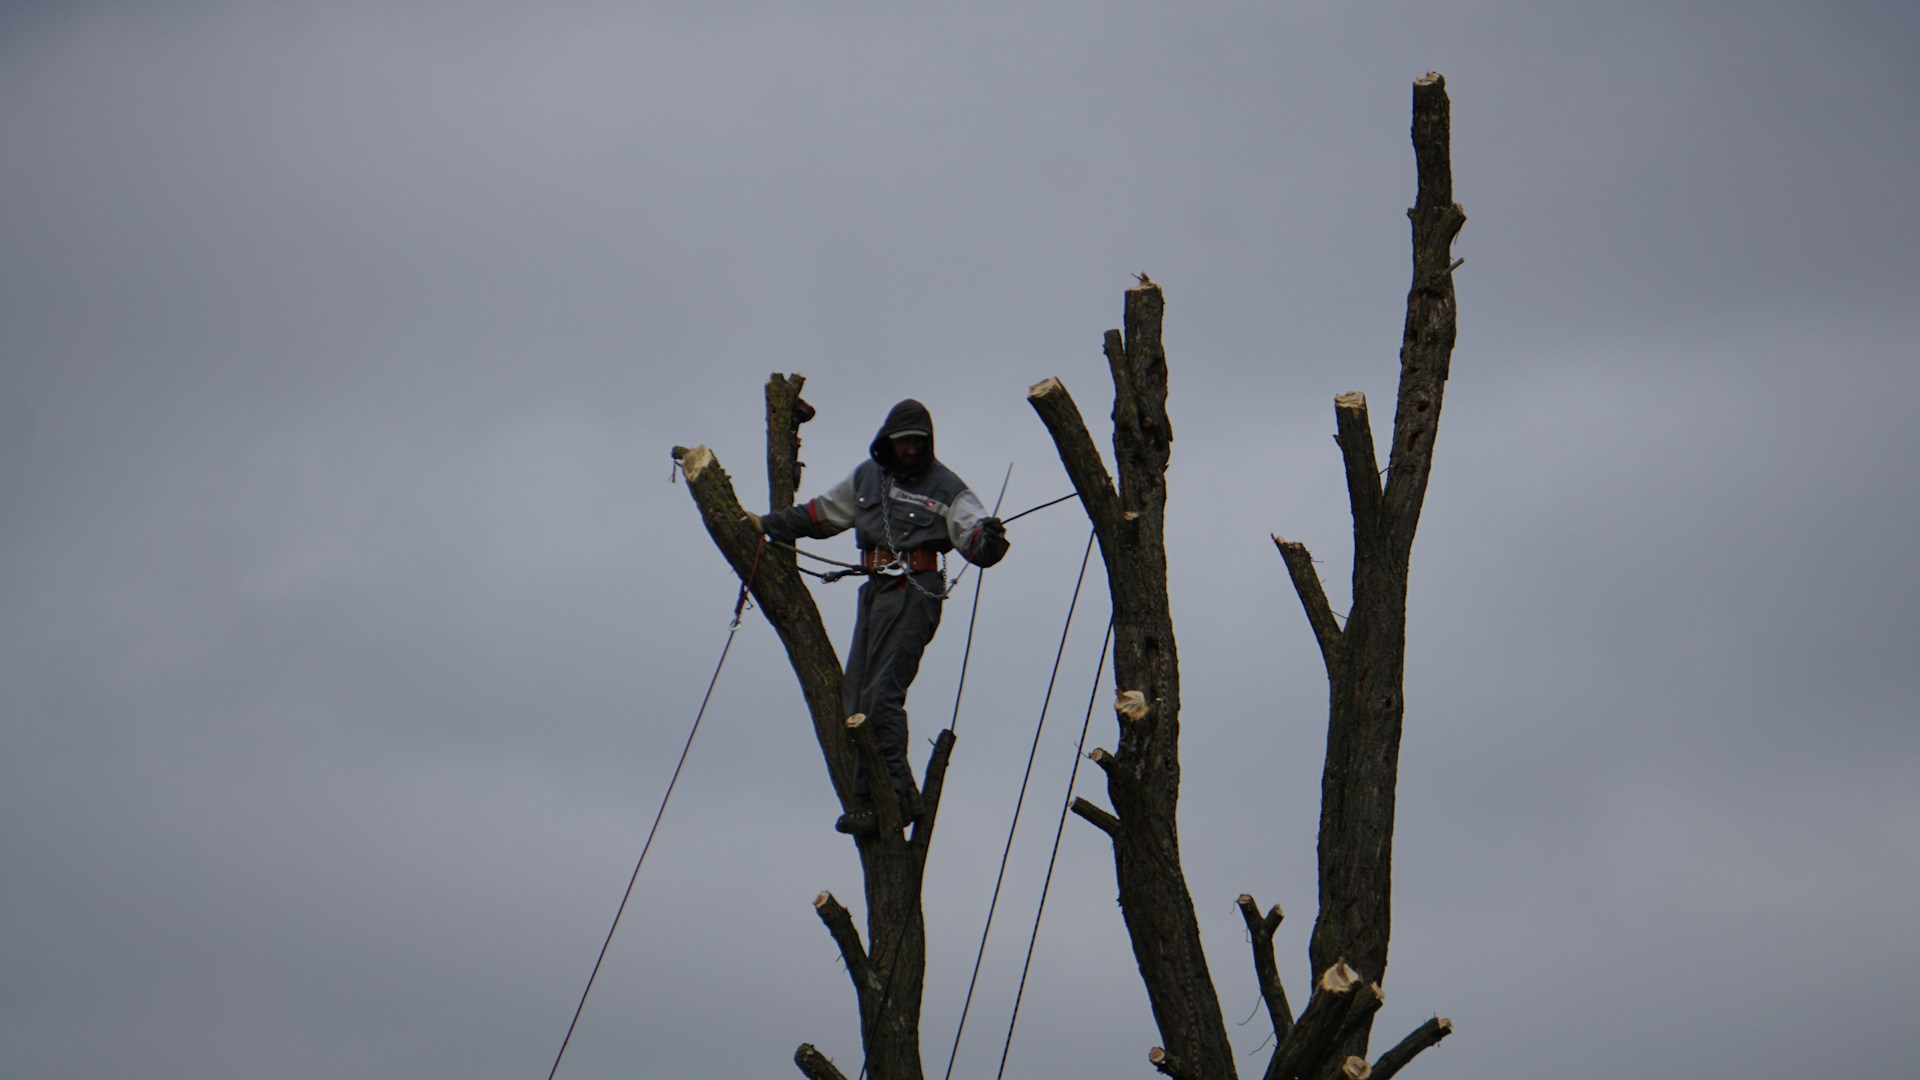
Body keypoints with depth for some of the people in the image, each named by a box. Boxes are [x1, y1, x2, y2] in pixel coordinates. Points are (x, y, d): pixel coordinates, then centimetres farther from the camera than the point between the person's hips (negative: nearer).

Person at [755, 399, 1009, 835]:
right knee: (857, 698, 1)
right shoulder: (868, 476, 18)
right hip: (876, 587, 7)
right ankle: (869, 799, 1)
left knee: (881, 693, -17)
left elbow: (971, 531, -11)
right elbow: (821, 513, 33)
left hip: (913, 591, -7)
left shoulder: (945, 487, 0)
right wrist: (771, 525, 38)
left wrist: (986, 539, -34)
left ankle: (895, 794, -17)